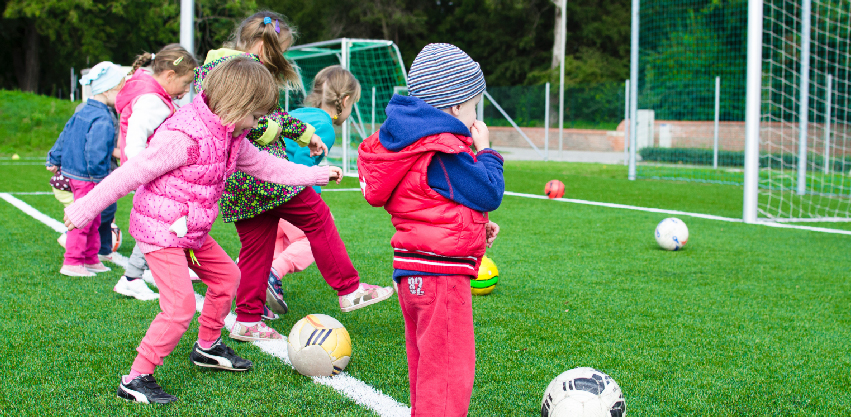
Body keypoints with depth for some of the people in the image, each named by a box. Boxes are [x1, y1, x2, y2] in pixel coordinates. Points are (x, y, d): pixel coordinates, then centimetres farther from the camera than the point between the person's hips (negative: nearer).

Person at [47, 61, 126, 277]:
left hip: (73, 172, 10)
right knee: (83, 220, -2)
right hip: (88, 178, -10)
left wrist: (55, 160, 27)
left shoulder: (83, 112, 10)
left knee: (93, 221, 19)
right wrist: (100, 175, -17)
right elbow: (96, 153, -27)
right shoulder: (102, 120, -22)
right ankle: (72, 263, 3)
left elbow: (65, 136, 18)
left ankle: (91, 259, 28)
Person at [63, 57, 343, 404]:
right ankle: (136, 379, -4)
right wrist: (86, 208, -18)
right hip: (160, 230, -9)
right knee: (181, 306, -14)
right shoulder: (184, 137, -26)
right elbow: (131, 173, -23)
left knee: (226, 275, 20)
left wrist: (316, 175, 22)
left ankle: (207, 347, 39)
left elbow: (265, 166, 19)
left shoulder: (231, 138, 4)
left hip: (192, 231, 10)